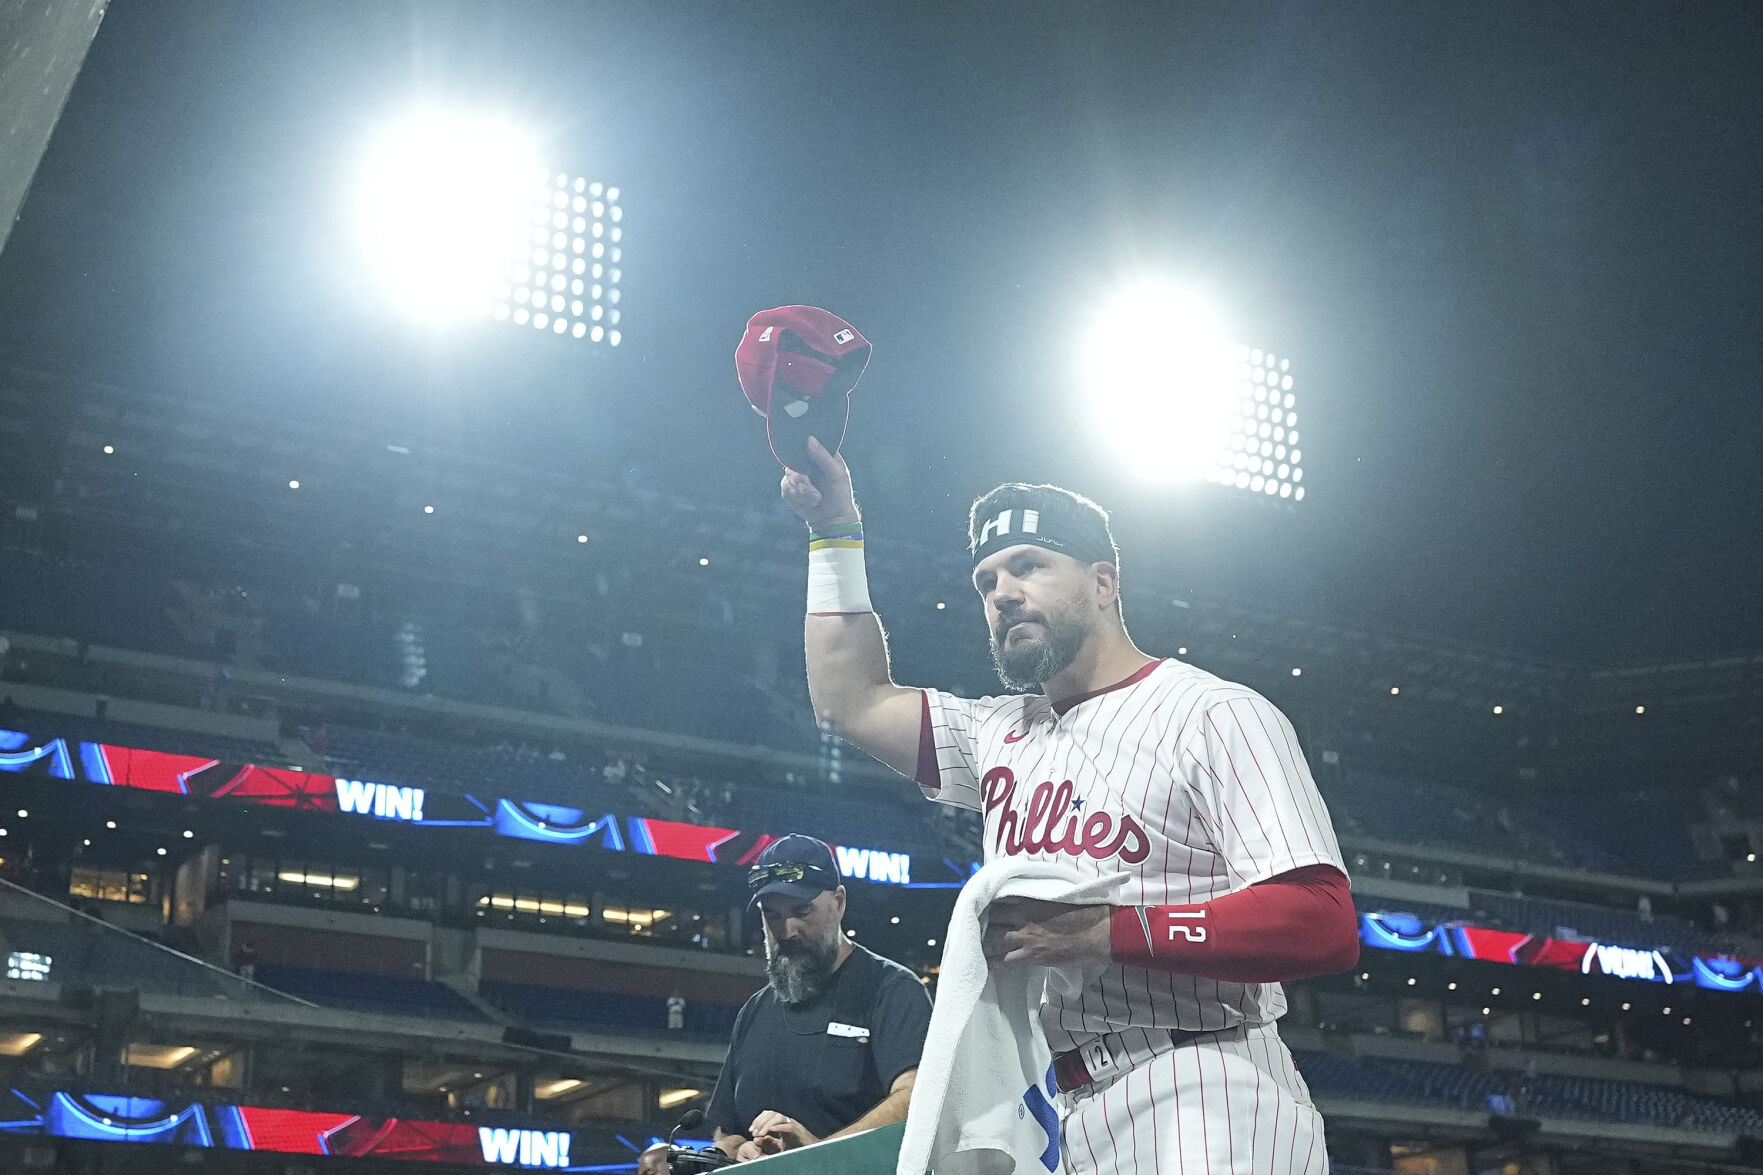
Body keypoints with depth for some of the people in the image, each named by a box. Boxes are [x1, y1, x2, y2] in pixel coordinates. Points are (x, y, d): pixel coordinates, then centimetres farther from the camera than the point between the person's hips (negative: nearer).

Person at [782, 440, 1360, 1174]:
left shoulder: (1213, 714, -5)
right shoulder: (999, 734, 19)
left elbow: (1324, 925, -15)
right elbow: (851, 698, 24)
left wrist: (1104, 930, -20)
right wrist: (836, 533, 19)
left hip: (1201, 1111, -6)